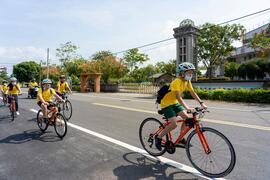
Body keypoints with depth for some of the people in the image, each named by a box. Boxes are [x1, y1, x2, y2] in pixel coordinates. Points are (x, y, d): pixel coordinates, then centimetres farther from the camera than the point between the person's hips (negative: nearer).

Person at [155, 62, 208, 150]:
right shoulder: (177, 81, -26)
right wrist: (187, 108, -46)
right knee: (174, 124, -17)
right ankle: (158, 137, 4)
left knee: (187, 118, -5)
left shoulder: (187, 81, 0)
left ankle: (181, 139, 11)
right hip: (166, 104, -8)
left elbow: (193, 93, -2)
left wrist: (201, 103, -13)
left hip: (175, 103, 8)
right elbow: (178, 97, -35)